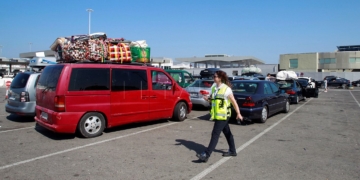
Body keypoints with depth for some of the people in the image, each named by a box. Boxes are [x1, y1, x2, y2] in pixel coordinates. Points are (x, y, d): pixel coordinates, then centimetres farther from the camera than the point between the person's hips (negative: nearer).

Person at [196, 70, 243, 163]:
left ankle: (206, 155, -9)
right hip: (216, 115, 8)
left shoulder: (226, 89, -14)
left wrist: (238, 113, -9)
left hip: (223, 115, -8)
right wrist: (207, 98, -5)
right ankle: (232, 151, 33)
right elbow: (212, 98, 18)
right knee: (227, 133, 19)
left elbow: (234, 102, -9)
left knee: (215, 134, -9)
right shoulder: (214, 87, 7)